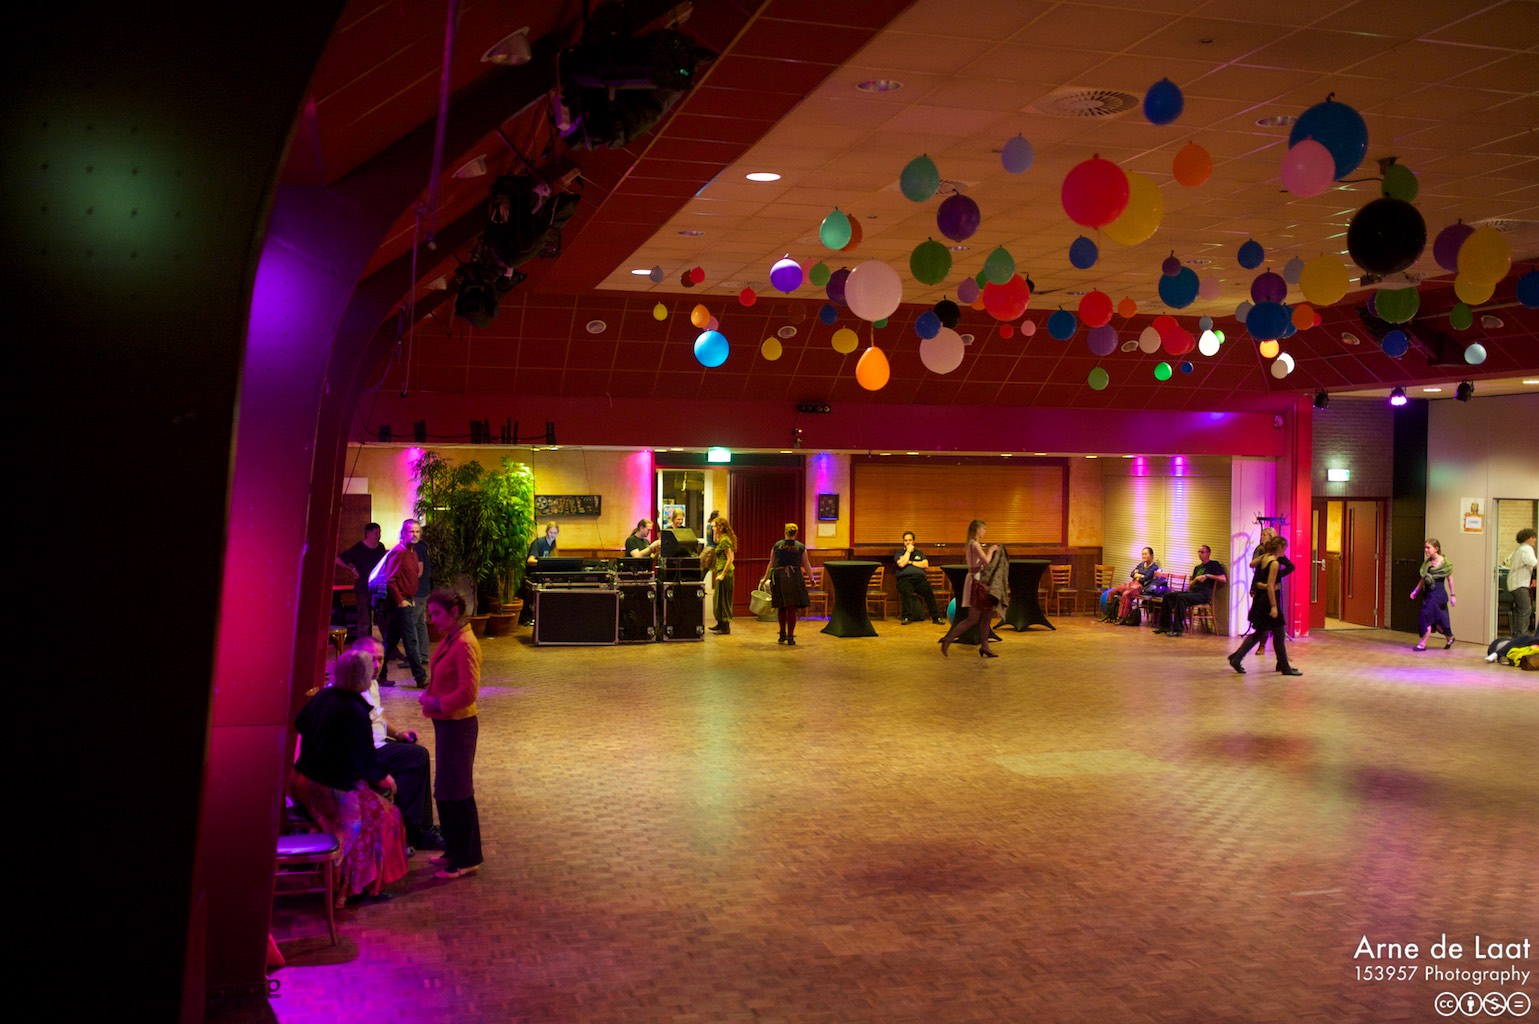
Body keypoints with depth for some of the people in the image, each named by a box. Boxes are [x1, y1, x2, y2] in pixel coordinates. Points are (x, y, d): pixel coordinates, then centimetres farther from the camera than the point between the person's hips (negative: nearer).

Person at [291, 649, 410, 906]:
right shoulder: (355, 711, -22)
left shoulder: (324, 695, 3)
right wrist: (385, 778, 0)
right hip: (329, 788, -9)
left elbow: (299, 724, 20)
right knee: (382, 817, 5)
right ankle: (366, 883, 8)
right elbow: (365, 757, -17)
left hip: (303, 779, 9)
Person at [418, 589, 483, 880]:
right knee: (445, 791, 18)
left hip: (458, 725, -10)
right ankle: (454, 851, 30)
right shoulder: (449, 639, 9)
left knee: (457, 793, 0)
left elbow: (468, 691, -24)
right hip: (446, 723, 10)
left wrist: (438, 704, -14)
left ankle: (467, 859, 11)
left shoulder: (465, 644, -20)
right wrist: (430, 697, 2)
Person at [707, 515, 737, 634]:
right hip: (721, 572, 10)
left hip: (725, 573, -10)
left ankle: (725, 627, 2)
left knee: (723, 600, -3)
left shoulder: (725, 540, -17)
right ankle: (720, 624, 27)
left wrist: (723, 574, -21)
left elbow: (730, 559, -21)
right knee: (718, 599, 18)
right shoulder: (722, 539, 11)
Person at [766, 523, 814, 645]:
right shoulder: (801, 547, 0)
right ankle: (790, 637, 1)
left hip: (778, 578, 2)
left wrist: (766, 578, 19)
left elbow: (771, 564, 8)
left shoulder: (777, 545, 3)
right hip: (794, 578, -1)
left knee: (781, 608, 16)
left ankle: (782, 634, 23)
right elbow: (807, 566, 5)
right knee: (792, 609, 2)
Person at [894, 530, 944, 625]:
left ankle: (936, 617, -28)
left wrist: (910, 562, 4)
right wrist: (908, 551, 2)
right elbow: (901, 564, -4)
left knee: (928, 590, -30)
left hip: (920, 578, 2)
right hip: (905, 579, -2)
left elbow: (925, 565, 8)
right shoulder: (899, 553, 17)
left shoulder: (919, 553, 25)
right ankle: (906, 617, -34)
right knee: (906, 591, -38)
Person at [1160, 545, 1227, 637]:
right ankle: (1165, 625, -11)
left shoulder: (1214, 565, 8)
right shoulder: (1197, 567, 28)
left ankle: (1177, 630, -34)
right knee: (1168, 596, -9)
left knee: (1181, 597, -33)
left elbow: (1224, 579, -7)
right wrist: (1196, 579, 2)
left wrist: (1208, 576, -10)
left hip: (1204, 594, -8)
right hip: (1192, 591, 8)